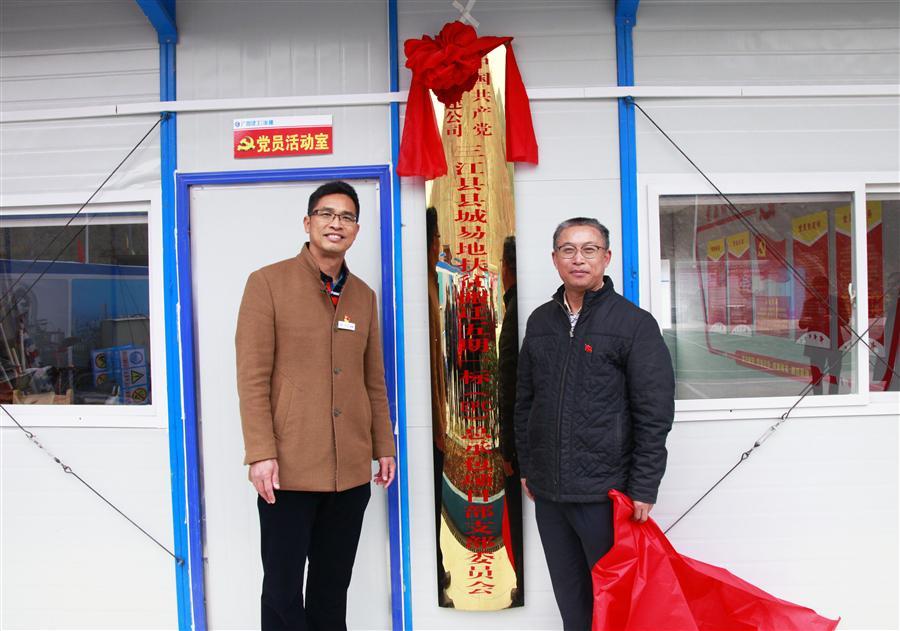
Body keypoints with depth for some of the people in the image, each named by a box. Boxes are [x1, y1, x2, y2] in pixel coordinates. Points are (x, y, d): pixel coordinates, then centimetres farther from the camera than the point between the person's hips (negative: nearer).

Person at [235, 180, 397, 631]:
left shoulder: (364, 296, 12)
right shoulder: (268, 282, -3)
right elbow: (252, 377, -8)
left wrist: (384, 446, 11)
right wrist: (260, 453, -14)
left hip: (351, 469, 5)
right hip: (289, 467, -4)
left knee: (333, 587, 15)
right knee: (283, 589, 7)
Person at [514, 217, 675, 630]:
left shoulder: (635, 324, -7)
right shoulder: (540, 322, 9)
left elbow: (654, 414, -9)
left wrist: (643, 489, -11)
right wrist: (526, 466, 13)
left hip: (606, 494, -5)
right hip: (547, 493, 5)